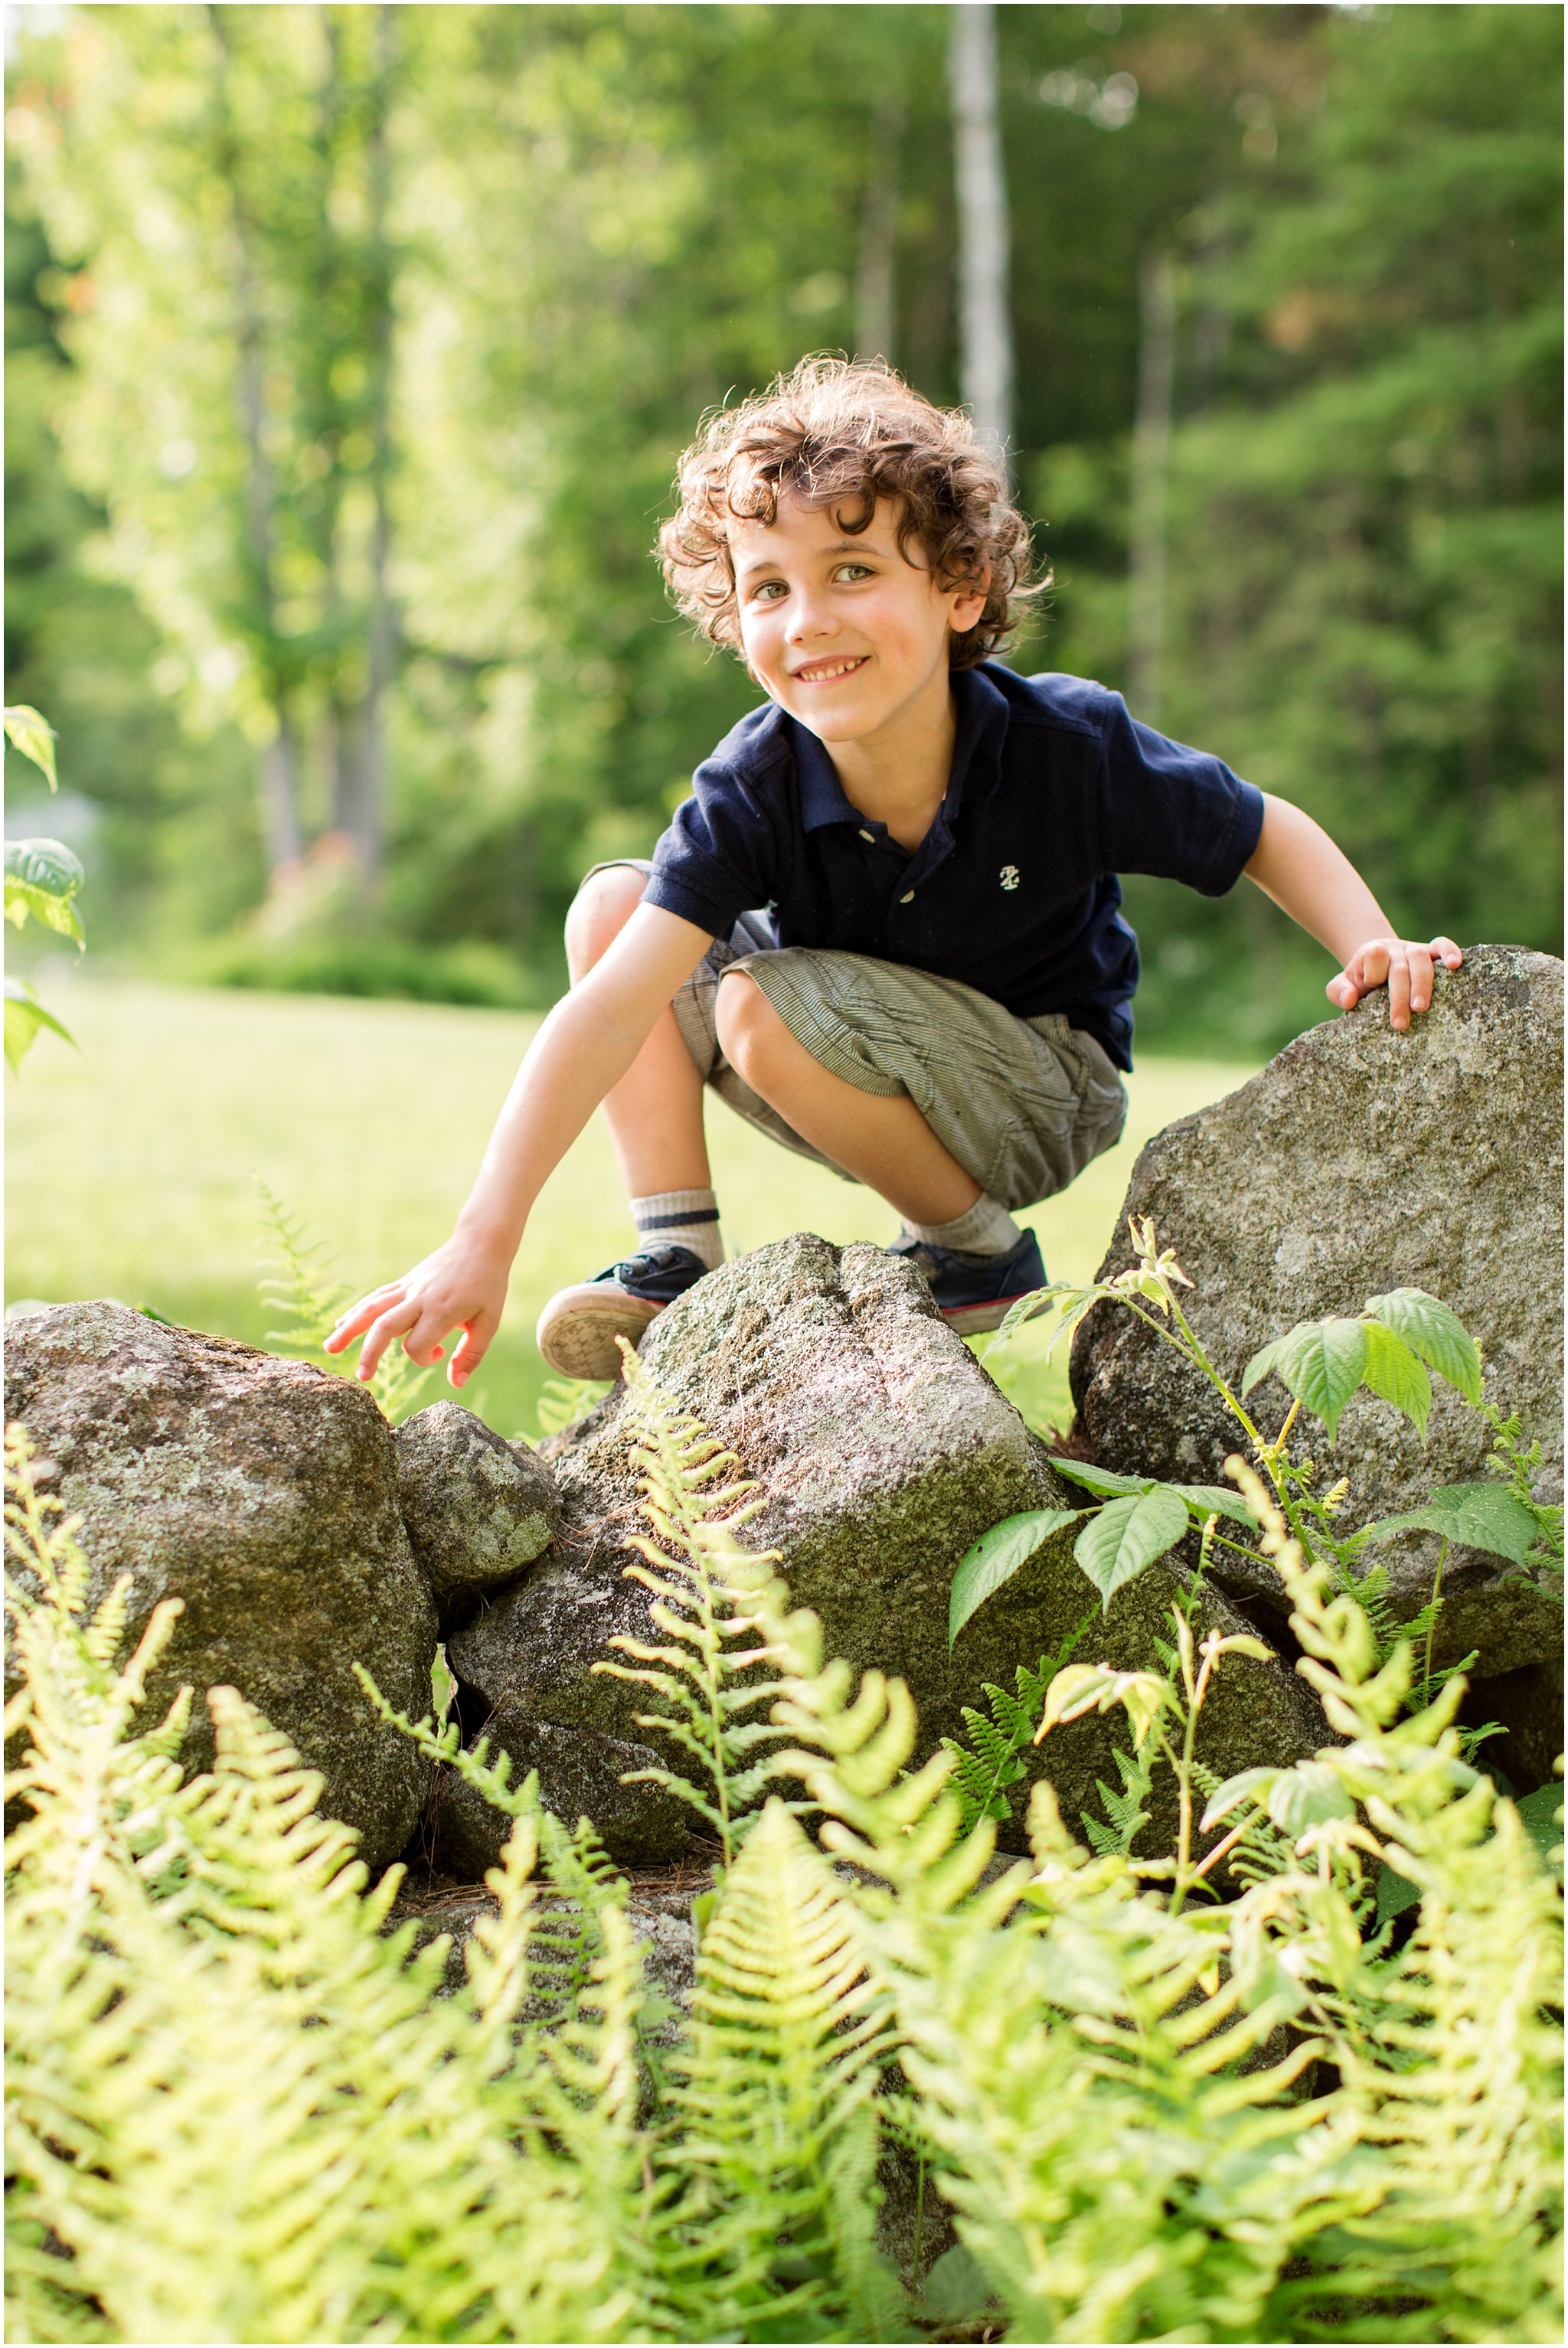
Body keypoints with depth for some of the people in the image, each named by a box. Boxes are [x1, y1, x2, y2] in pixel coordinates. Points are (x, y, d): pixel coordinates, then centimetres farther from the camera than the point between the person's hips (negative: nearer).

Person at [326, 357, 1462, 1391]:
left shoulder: (1069, 744, -24)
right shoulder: (752, 791, -20)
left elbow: (1269, 834, -6)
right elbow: (613, 1008, -29)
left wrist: (1372, 947, -27)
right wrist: (484, 1240, -36)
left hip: (1046, 1096, -4)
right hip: (863, 1072, 4)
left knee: (767, 1010, -30)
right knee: (611, 903, -10)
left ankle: (977, 1252, -8)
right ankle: (679, 1258, -7)